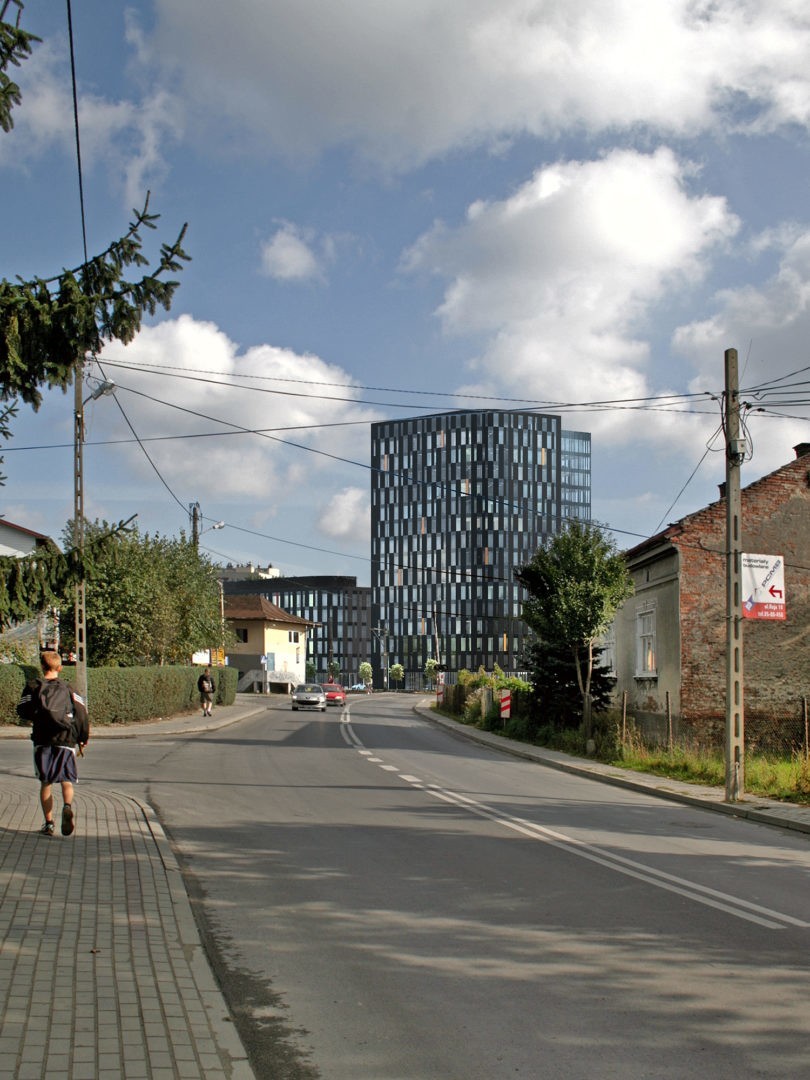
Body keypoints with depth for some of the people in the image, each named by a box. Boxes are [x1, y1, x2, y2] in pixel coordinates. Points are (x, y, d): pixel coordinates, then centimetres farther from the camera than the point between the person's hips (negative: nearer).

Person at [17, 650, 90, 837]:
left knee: (45, 783, 10)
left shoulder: (33, 687, 4)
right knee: (66, 780, 7)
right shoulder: (68, 689, 6)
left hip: (42, 741, 0)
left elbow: (23, 711, 1)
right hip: (66, 740, 0)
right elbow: (82, 713, 0)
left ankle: (49, 823, 4)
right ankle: (67, 806, -24)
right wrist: (82, 739, 8)